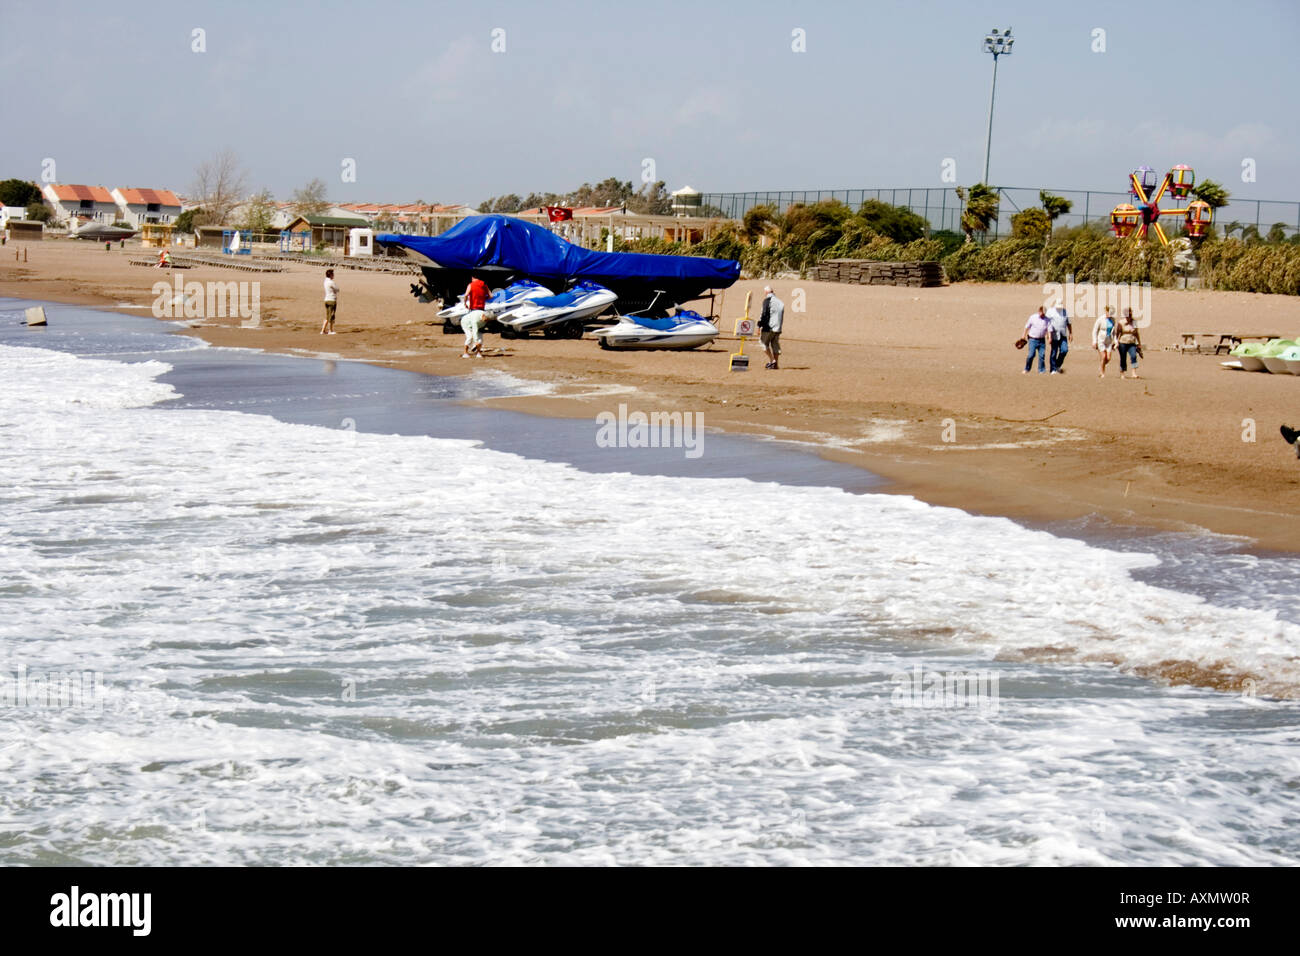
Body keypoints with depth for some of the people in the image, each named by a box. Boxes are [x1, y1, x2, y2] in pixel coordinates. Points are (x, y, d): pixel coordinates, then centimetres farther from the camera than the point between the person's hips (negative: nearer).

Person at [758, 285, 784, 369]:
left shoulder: (767, 300, -7)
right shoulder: (780, 302, 16)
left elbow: (764, 314, -14)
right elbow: (782, 318, 18)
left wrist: (759, 326, -12)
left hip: (768, 327, -7)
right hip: (778, 329, 7)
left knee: (764, 343, 4)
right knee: (775, 345, 10)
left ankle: (771, 360, -7)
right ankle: (776, 363, 8)